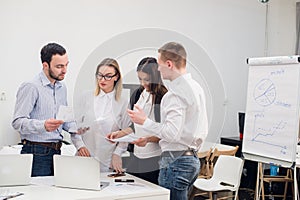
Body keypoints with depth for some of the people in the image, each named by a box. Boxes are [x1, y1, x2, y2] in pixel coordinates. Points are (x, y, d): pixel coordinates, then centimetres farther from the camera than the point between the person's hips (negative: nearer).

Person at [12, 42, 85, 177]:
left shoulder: (62, 87, 14)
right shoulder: (31, 87, -11)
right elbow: (18, 122, -18)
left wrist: (76, 128, 2)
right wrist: (44, 126, -32)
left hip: (56, 151, 7)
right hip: (36, 154, -7)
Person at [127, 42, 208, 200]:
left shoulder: (175, 94, -18)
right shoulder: (196, 87, 13)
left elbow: (172, 133, -24)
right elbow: (203, 131, 18)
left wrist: (144, 121, -13)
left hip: (176, 161, -10)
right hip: (192, 158, 10)